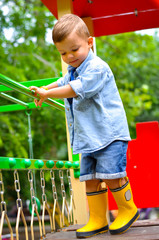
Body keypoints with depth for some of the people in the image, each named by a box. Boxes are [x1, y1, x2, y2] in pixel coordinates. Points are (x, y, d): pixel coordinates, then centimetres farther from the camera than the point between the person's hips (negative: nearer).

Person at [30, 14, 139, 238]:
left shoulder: (97, 67, -13)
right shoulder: (72, 71, 16)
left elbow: (77, 89, -21)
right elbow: (62, 83, 38)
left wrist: (47, 93, -12)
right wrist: (43, 90, 25)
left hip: (109, 133, -8)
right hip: (88, 136, 9)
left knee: (110, 175, -10)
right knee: (90, 178, 6)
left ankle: (128, 209, 12)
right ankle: (98, 220, 15)